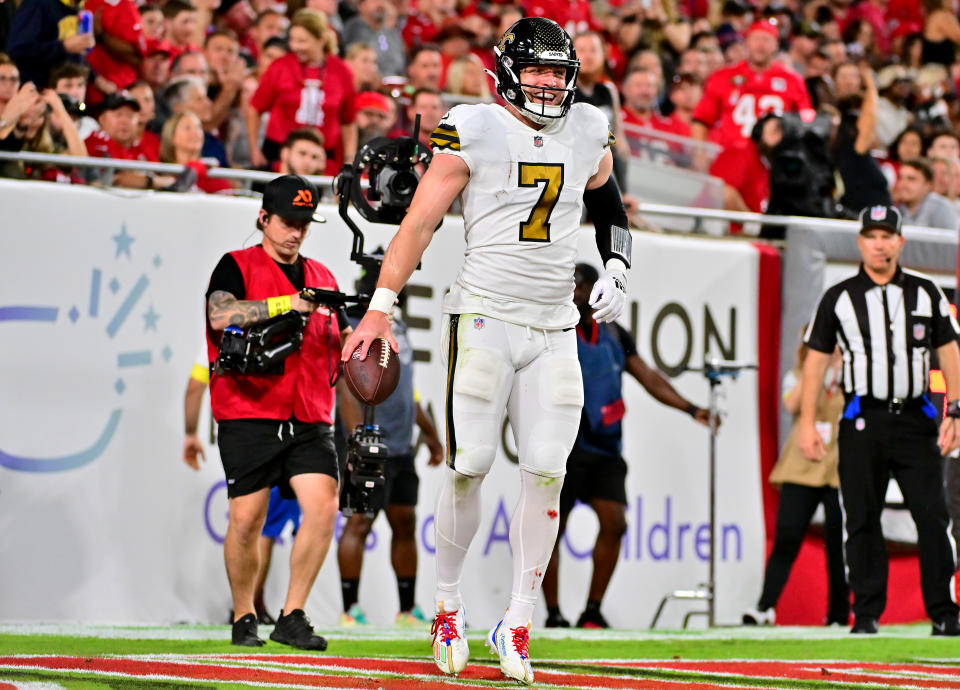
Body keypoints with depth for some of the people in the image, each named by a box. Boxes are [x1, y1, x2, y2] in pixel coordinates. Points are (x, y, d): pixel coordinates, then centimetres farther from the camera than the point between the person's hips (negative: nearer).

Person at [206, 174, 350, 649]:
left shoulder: (321, 277, 19)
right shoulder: (237, 266, 2)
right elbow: (221, 315, -18)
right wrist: (285, 303, -24)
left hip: (310, 420, 4)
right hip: (249, 414, -4)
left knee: (323, 506, -13)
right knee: (247, 518, -5)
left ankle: (292, 618, -6)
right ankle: (244, 619, 13)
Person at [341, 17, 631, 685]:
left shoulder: (588, 135, 9)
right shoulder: (473, 133, -5)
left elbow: (610, 209, 28)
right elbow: (420, 222, -6)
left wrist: (616, 268, 11)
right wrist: (381, 306, -11)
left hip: (554, 329, 4)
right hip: (484, 319, -4)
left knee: (546, 471, -3)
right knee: (469, 466, -7)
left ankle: (518, 624, 4)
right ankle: (447, 604, 12)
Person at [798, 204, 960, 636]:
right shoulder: (838, 298, 6)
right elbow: (816, 360, 7)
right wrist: (807, 423, 1)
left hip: (915, 419, 0)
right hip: (862, 423, 0)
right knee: (861, 520, 0)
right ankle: (866, 613, 6)